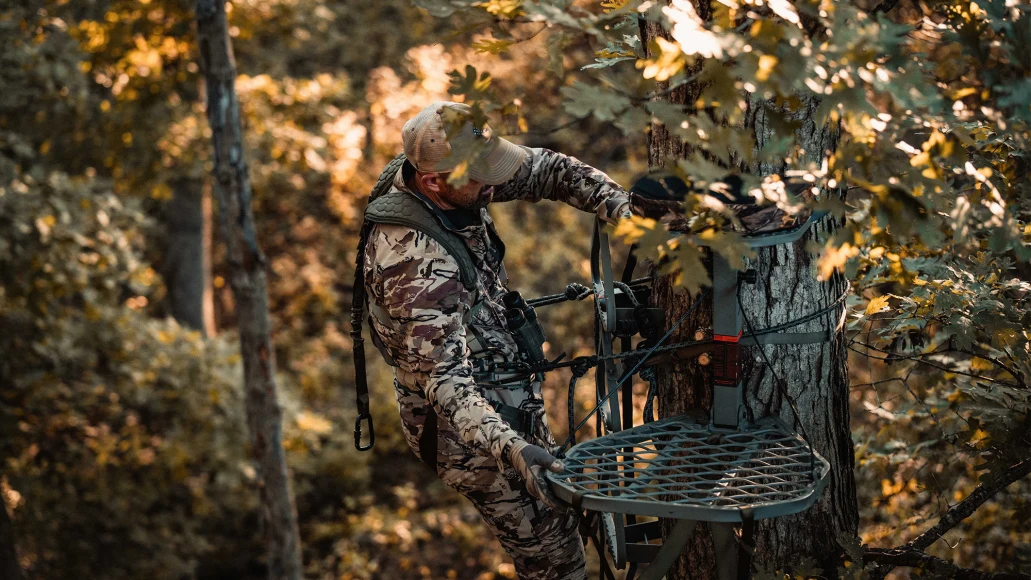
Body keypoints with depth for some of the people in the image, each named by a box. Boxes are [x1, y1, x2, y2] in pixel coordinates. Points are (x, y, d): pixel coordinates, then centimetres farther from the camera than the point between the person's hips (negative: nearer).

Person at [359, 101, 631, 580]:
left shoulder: (451, 184, -8)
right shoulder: (420, 267, -35)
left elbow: (547, 170, -2)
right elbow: (443, 380, -38)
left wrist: (623, 210, -15)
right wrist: (511, 450, -50)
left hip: (505, 393, 9)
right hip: (474, 430, -9)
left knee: (558, 519, 25)